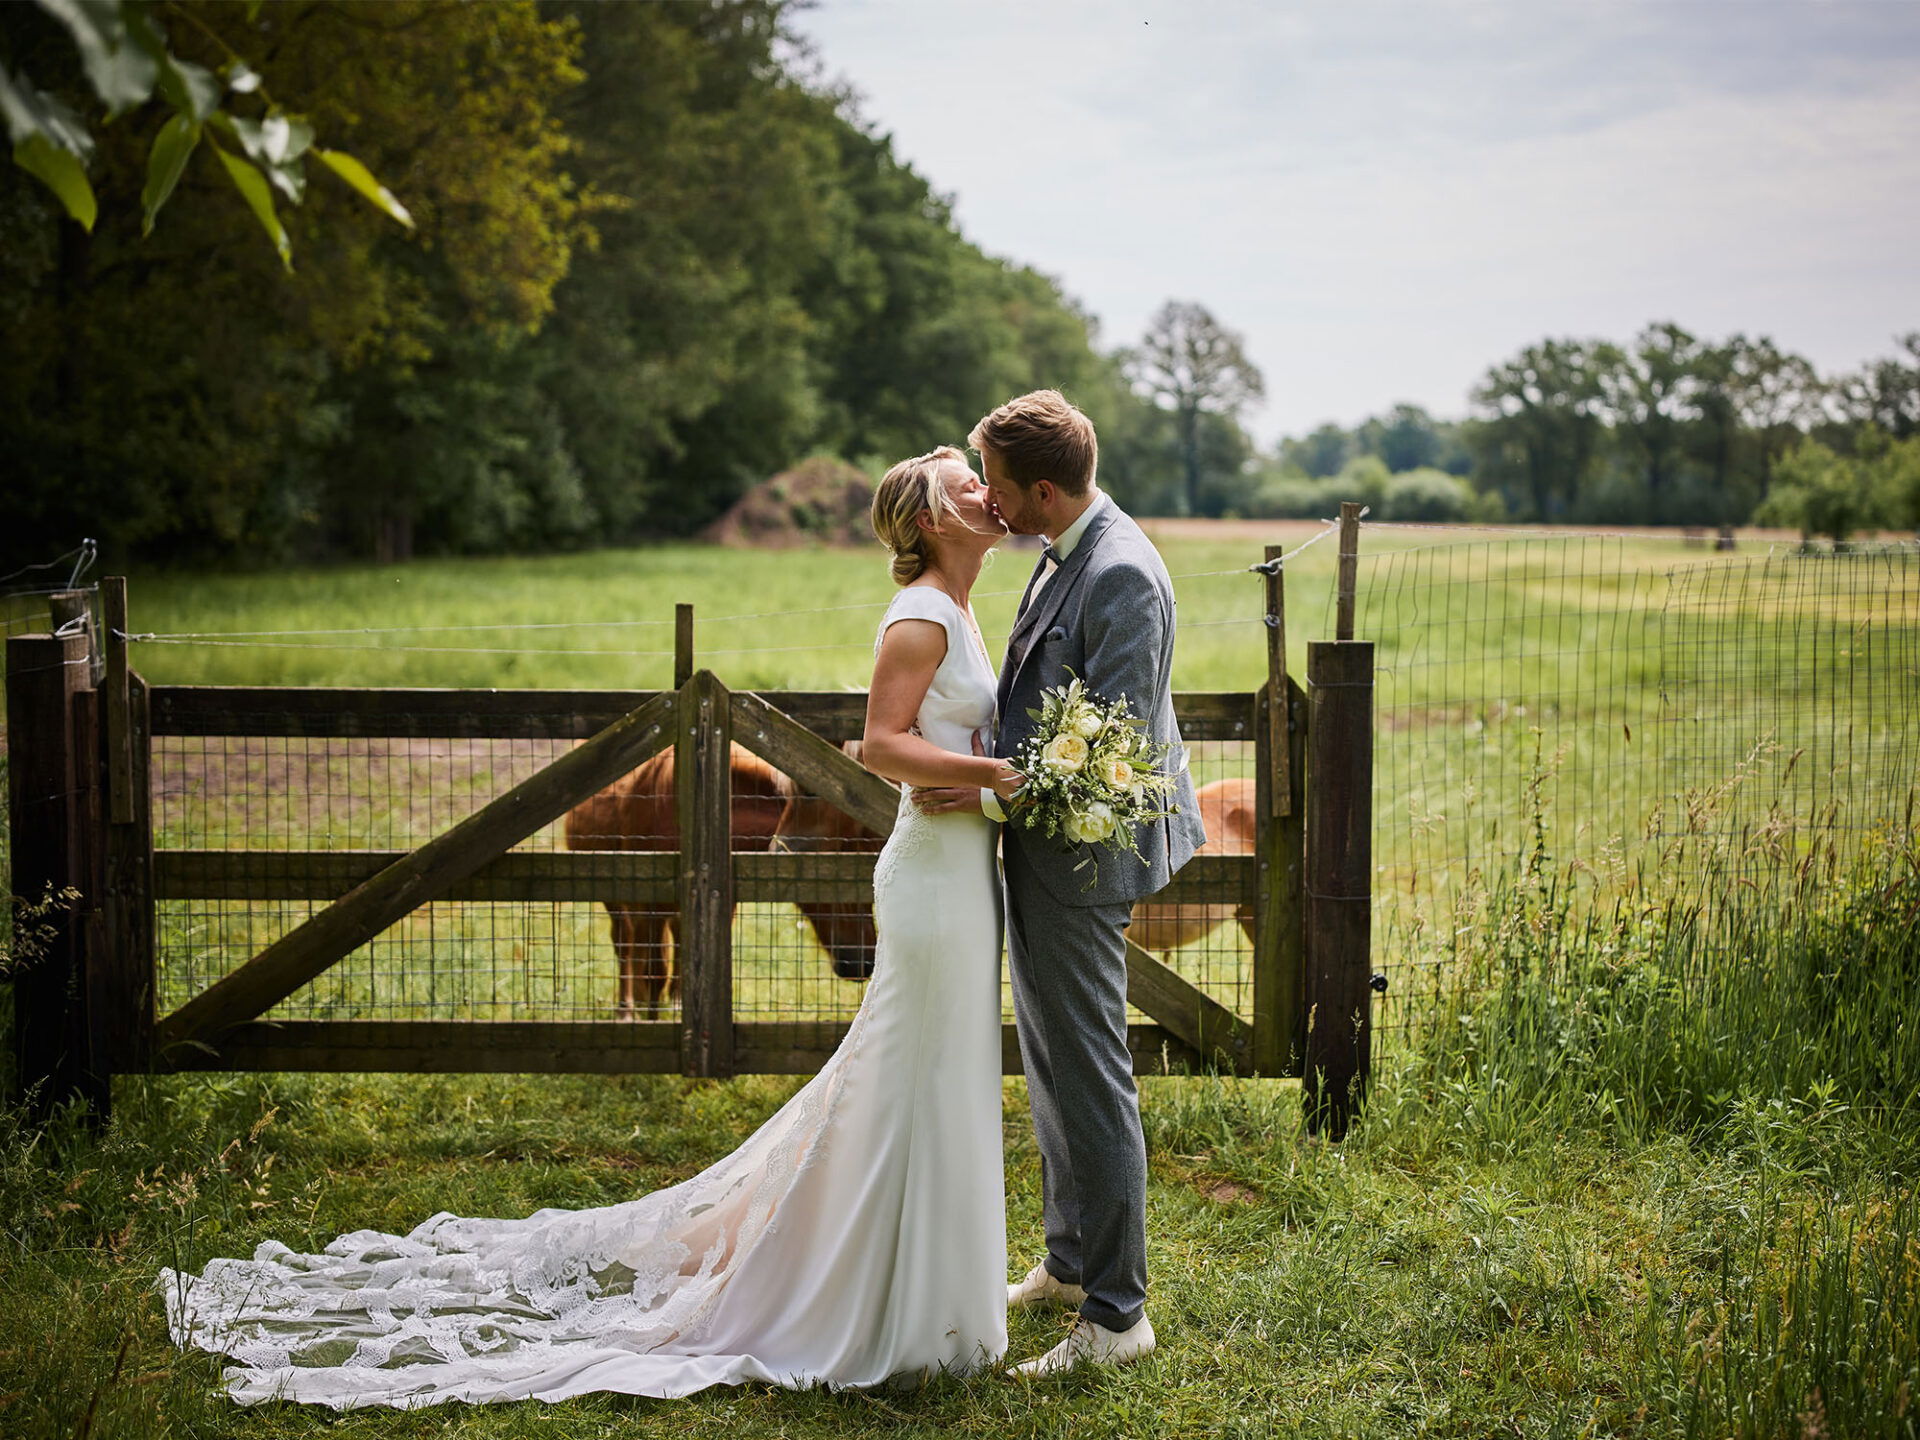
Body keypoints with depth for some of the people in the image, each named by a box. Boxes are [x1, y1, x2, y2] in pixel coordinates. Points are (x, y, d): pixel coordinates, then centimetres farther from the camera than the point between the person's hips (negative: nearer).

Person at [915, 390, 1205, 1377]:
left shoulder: (1121, 575, -22)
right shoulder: (1065, 555, 10)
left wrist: (995, 792, -25)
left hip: (1079, 857, -11)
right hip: (1037, 850, 11)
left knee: (1090, 1082, -3)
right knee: (1051, 1071, 21)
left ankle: (1115, 1315, 6)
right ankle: (1071, 1264, 36)